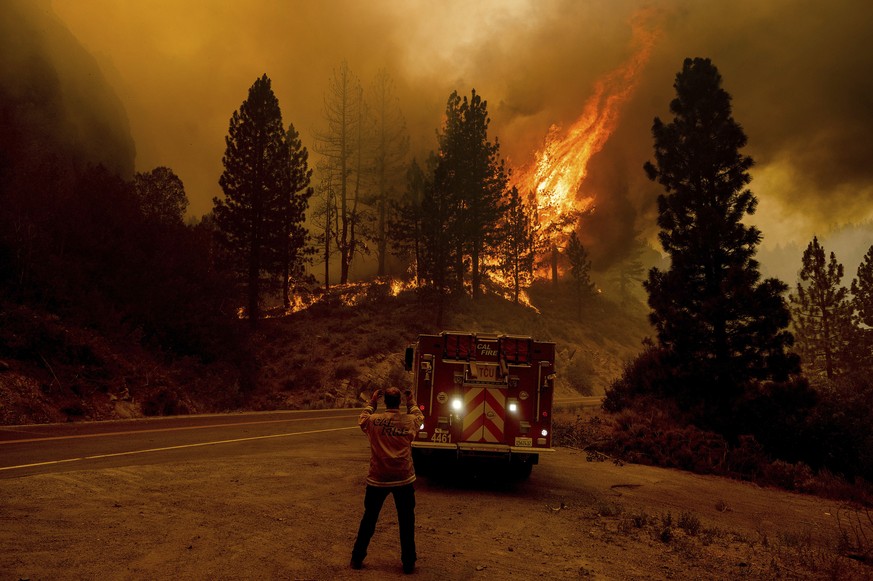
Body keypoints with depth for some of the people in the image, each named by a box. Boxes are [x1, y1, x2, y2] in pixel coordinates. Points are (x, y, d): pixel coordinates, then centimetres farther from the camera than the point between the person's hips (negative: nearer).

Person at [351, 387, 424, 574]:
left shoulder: (373, 420, -9)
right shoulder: (410, 421, -7)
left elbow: (362, 419, 16)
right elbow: (419, 417, 18)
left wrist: (372, 402, 21)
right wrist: (411, 401, 24)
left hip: (378, 479, 1)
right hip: (404, 479, 0)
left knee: (369, 519, 15)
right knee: (406, 522, 11)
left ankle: (357, 558, 23)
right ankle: (408, 562, 15)